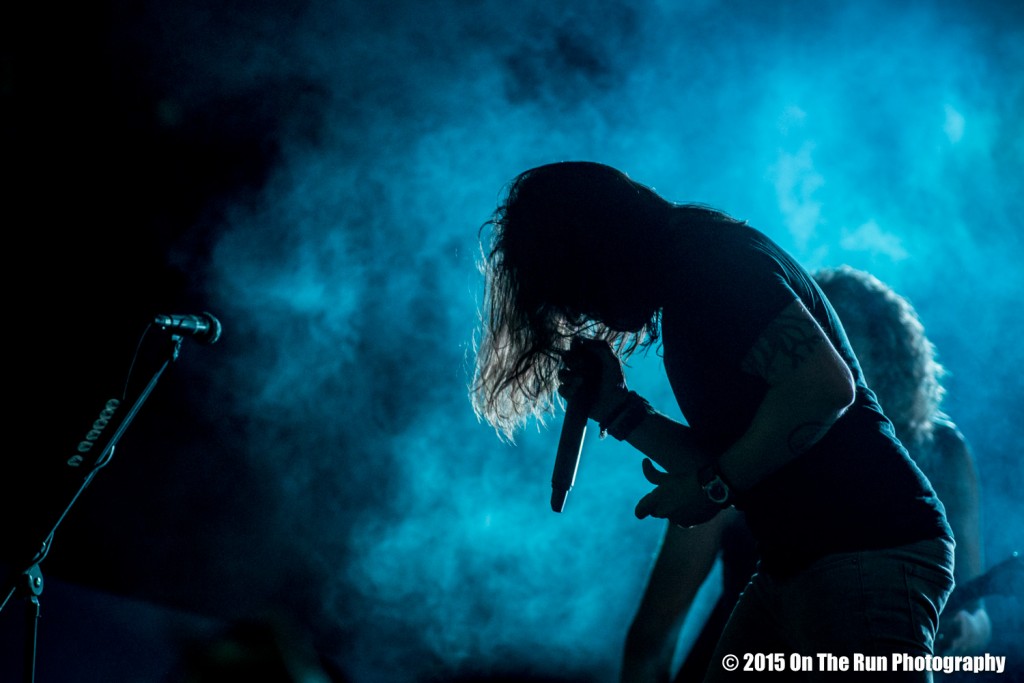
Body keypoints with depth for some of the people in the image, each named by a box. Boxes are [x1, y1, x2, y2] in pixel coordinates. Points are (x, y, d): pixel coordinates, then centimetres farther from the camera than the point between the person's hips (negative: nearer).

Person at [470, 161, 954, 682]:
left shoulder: (709, 260, -11)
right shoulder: (686, 294, 19)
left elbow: (827, 385, -23)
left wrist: (712, 485, -16)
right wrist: (619, 410, 10)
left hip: (867, 550, -10)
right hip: (796, 562, 10)